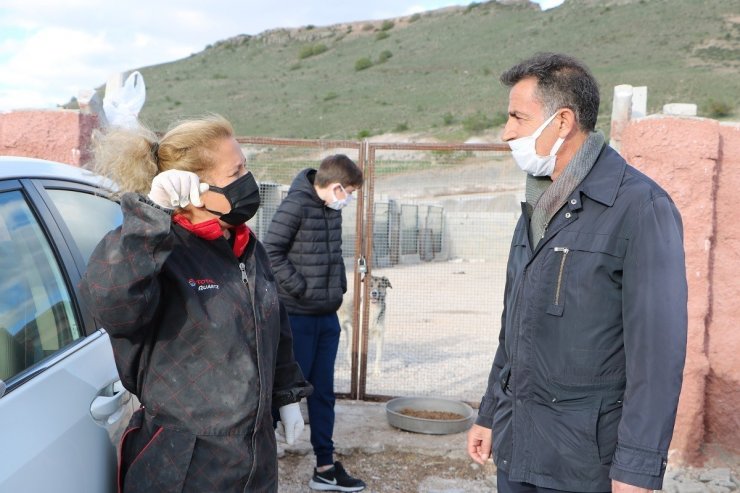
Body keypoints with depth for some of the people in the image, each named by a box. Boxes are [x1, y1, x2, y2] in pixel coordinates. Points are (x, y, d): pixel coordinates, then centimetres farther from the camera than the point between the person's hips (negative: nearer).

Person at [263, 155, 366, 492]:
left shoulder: (332, 208, 8)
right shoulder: (296, 205, -15)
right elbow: (271, 251, -17)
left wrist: (338, 286, 5)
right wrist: (301, 289, -16)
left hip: (328, 316, 7)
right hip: (299, 316, -7)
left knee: (323, 392, 13)